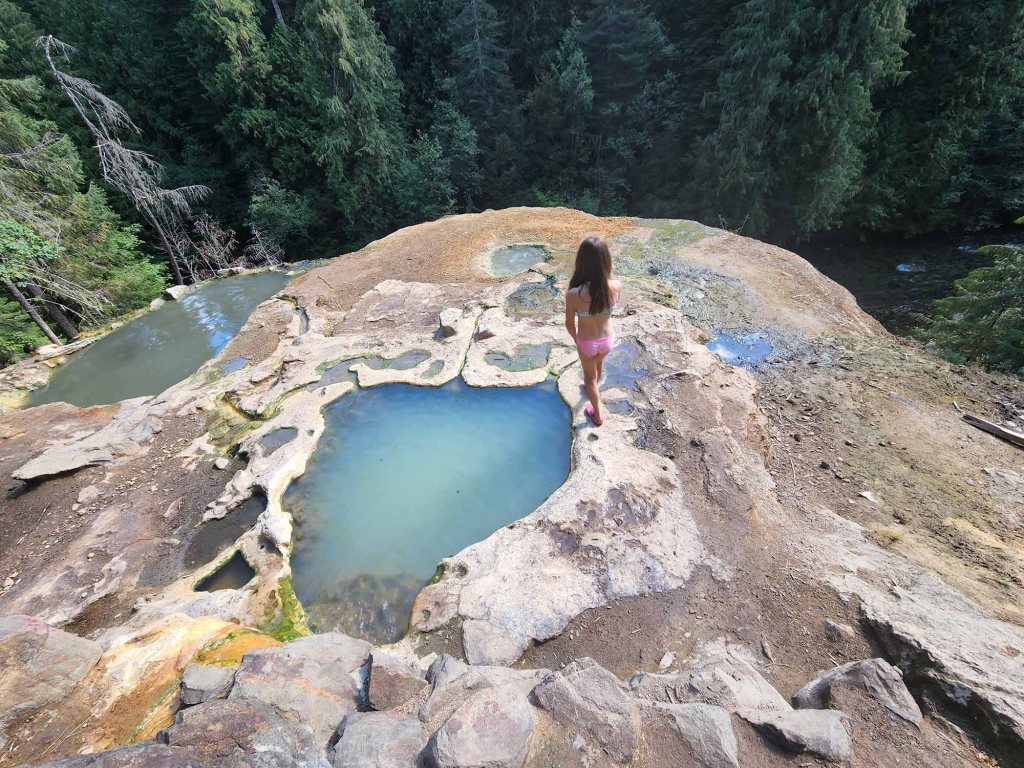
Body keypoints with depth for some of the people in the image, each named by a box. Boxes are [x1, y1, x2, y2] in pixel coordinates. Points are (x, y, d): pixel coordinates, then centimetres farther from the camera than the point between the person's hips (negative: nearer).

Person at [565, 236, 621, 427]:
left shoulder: (574, 294, -32)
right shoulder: (616, 287, -25)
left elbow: (569, 324, -14)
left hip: (587, 342, -3)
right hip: (608, 339, 3)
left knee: (590, 375, 25)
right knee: (599, 363, 36)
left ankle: (598, 415, 43)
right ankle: (594, 388, 68)